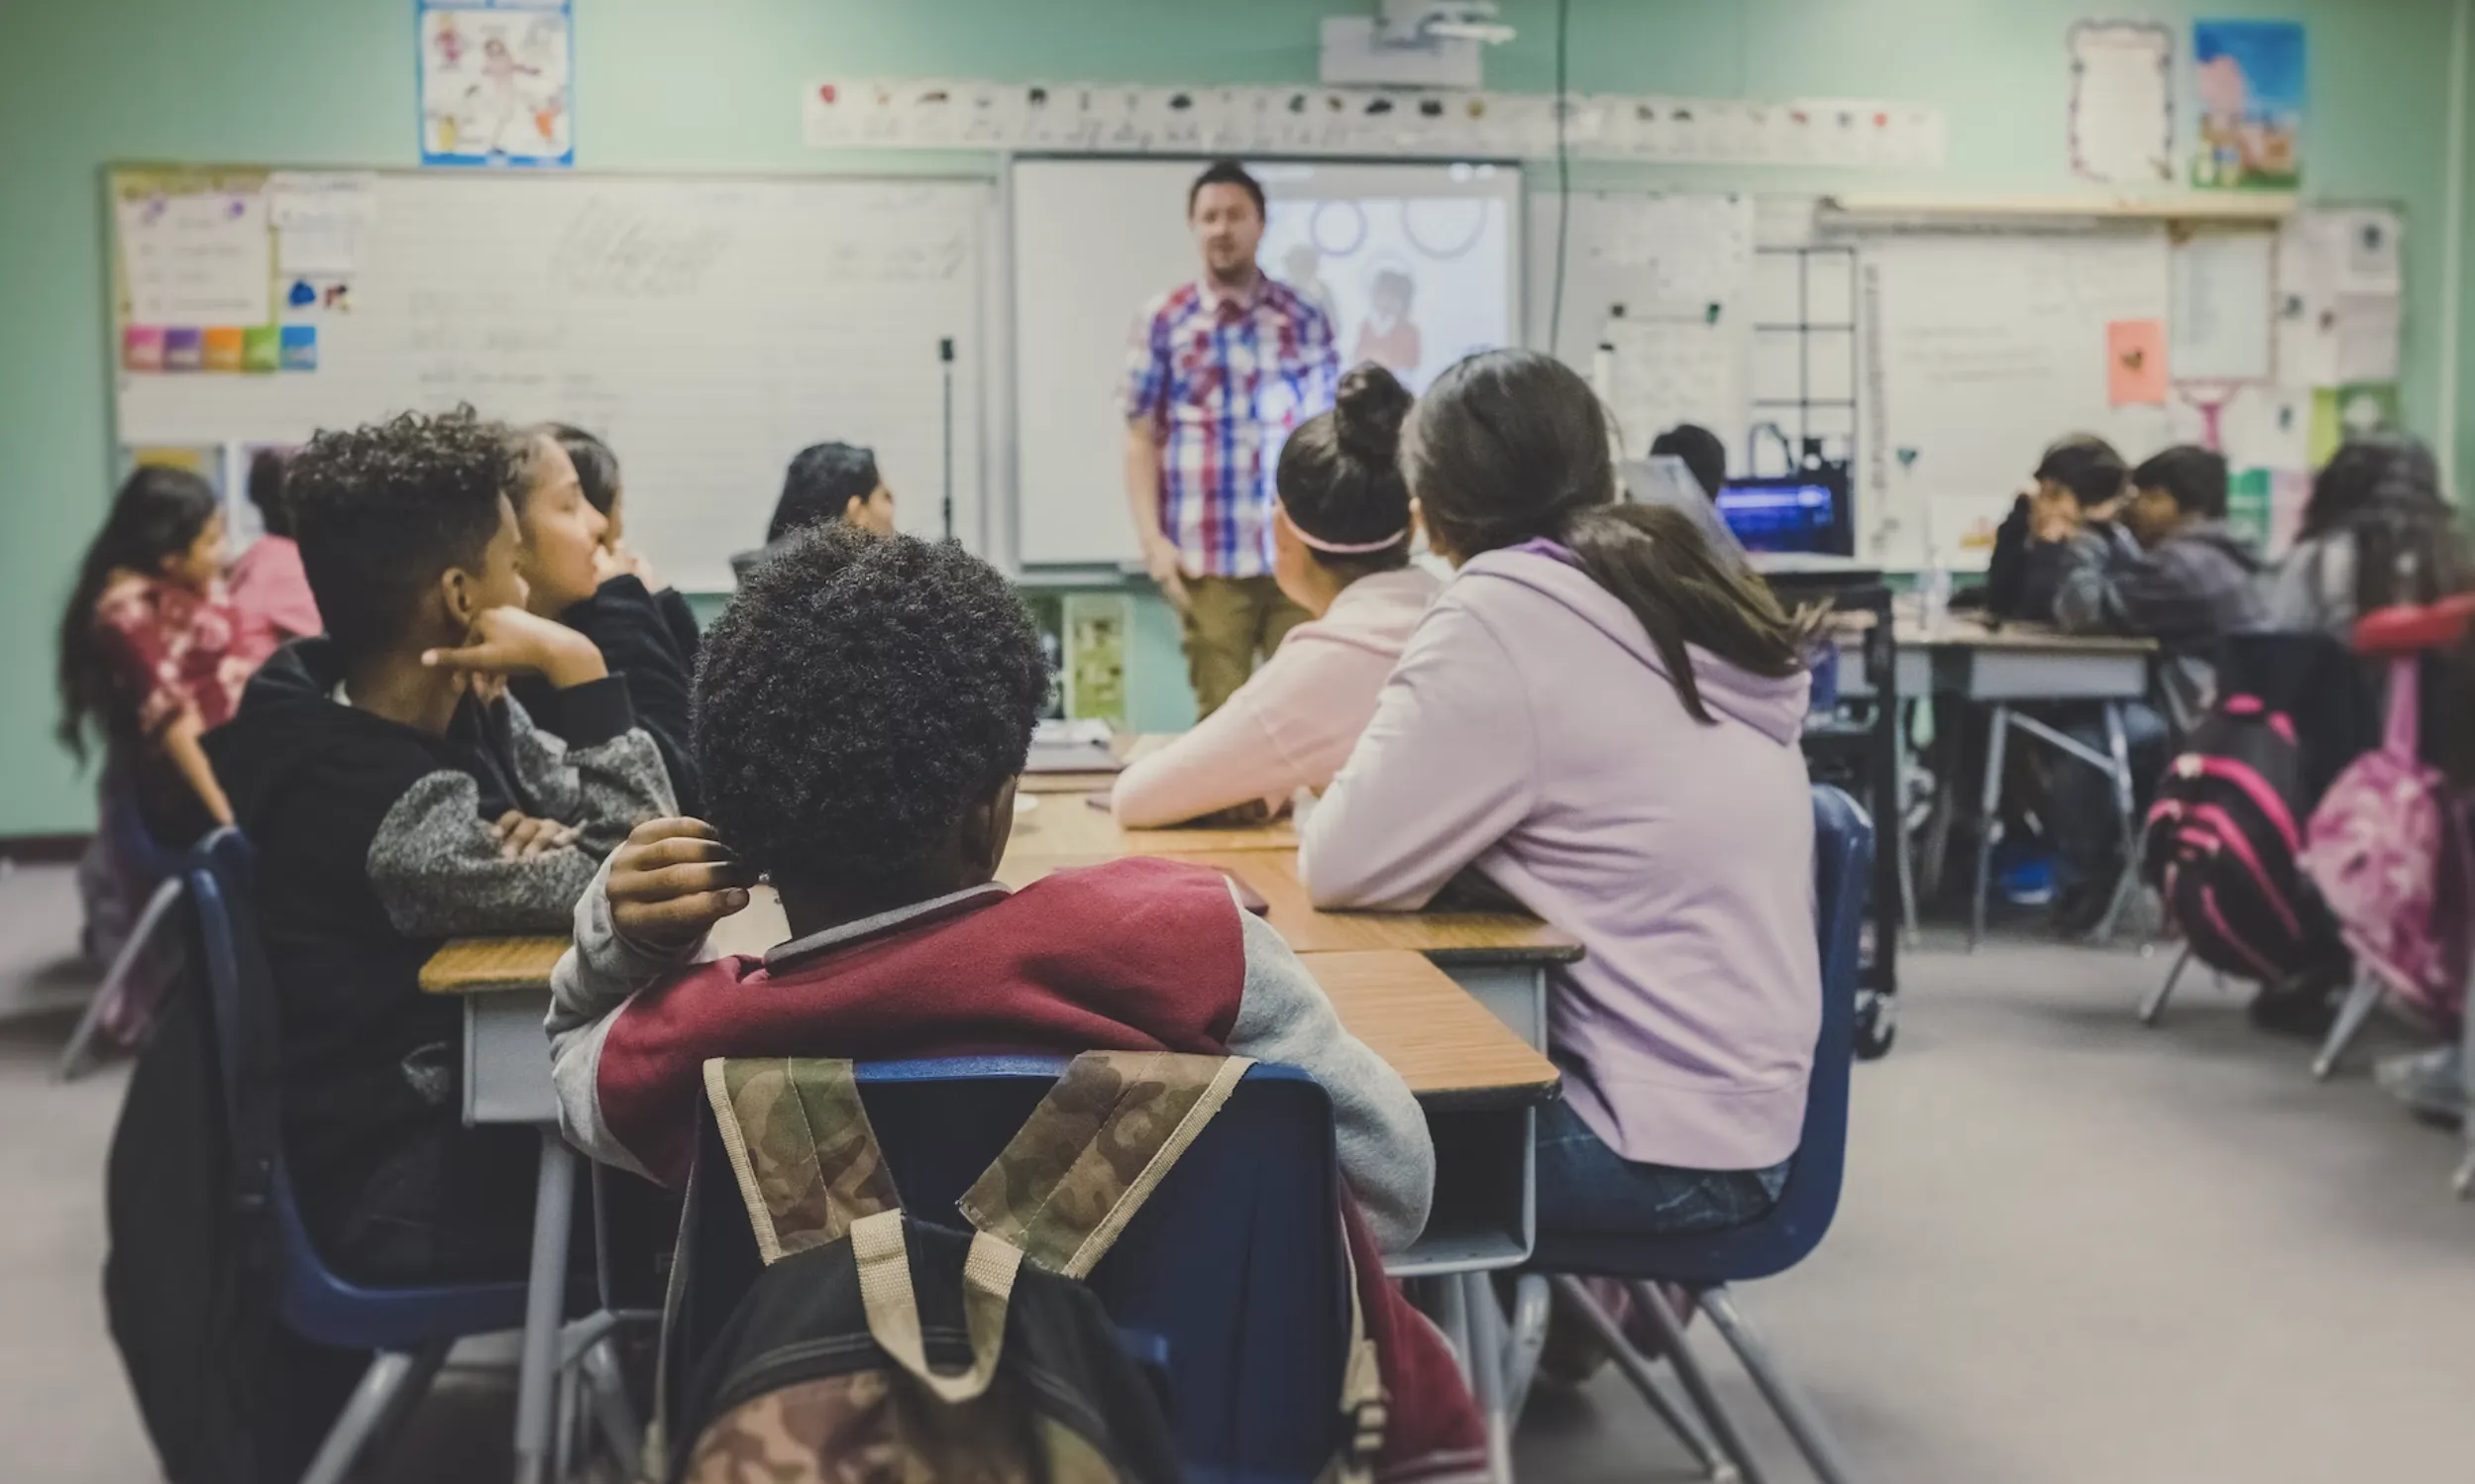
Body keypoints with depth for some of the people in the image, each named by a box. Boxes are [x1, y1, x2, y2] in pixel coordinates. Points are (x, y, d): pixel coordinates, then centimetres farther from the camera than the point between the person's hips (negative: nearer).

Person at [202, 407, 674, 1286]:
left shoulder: (459, 710, -1)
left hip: (469, 1094, 8)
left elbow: (638, 831, 1)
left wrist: (553, 842, -21)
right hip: (405, 1190, -7)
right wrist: (577, 668, -27)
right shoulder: (382, 810, -27)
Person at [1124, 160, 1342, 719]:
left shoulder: (1305, 319, 9)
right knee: (1221, 713, 2)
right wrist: (1152, 538, -5)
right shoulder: (1162, 320, 4)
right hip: (1209, 558, -1)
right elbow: (1141, 438, 4)